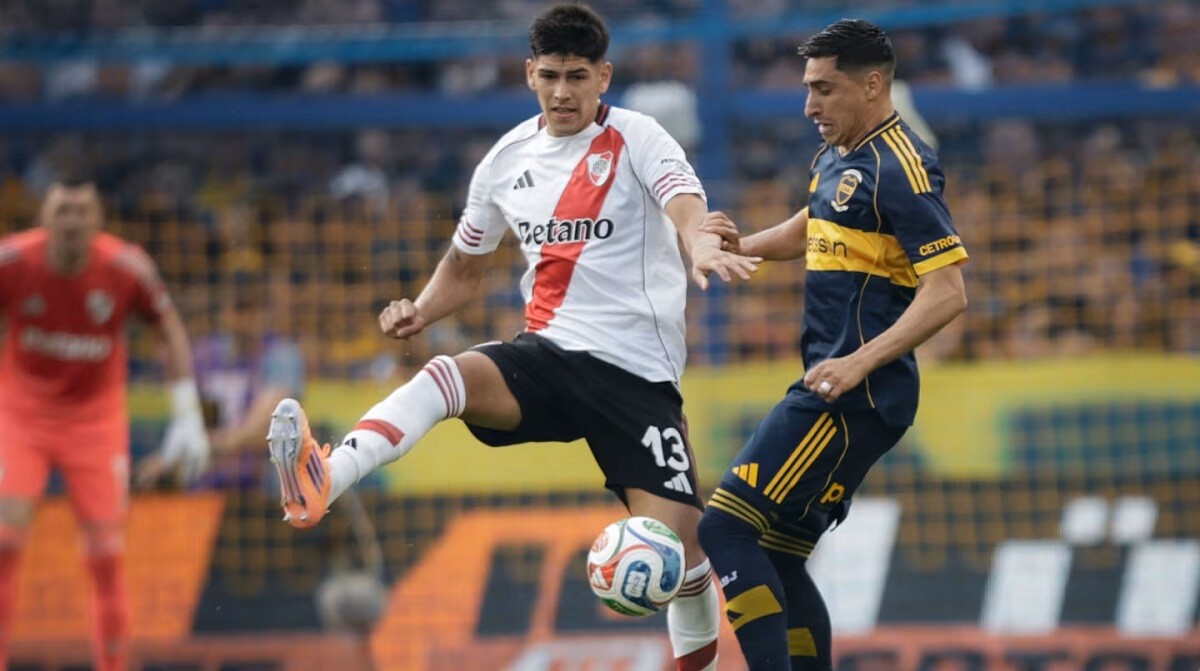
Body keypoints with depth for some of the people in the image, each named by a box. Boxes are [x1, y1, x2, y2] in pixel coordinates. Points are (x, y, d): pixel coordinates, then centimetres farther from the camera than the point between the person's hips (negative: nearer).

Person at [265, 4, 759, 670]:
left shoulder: (637, 140, -4)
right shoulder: (508, 160, 9)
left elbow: (686, 208, -25)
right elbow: (465, 265, 23)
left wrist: (703, 248, -49)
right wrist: (421, 310, 2)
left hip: (636, 371, -3)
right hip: (547, 357, 3)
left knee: (676, 543, -11)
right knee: (446, 376, -28)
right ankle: (320, 484, -50)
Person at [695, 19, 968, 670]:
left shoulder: (899, 168, -14)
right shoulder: (836, 158, 15)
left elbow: (947, 292, -20)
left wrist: (859, 362, -28)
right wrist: (739, 245, 18)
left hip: (855, 397, -10)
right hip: (828, 388, 10)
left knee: (727, 528, -17)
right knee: (777, 561, 13)